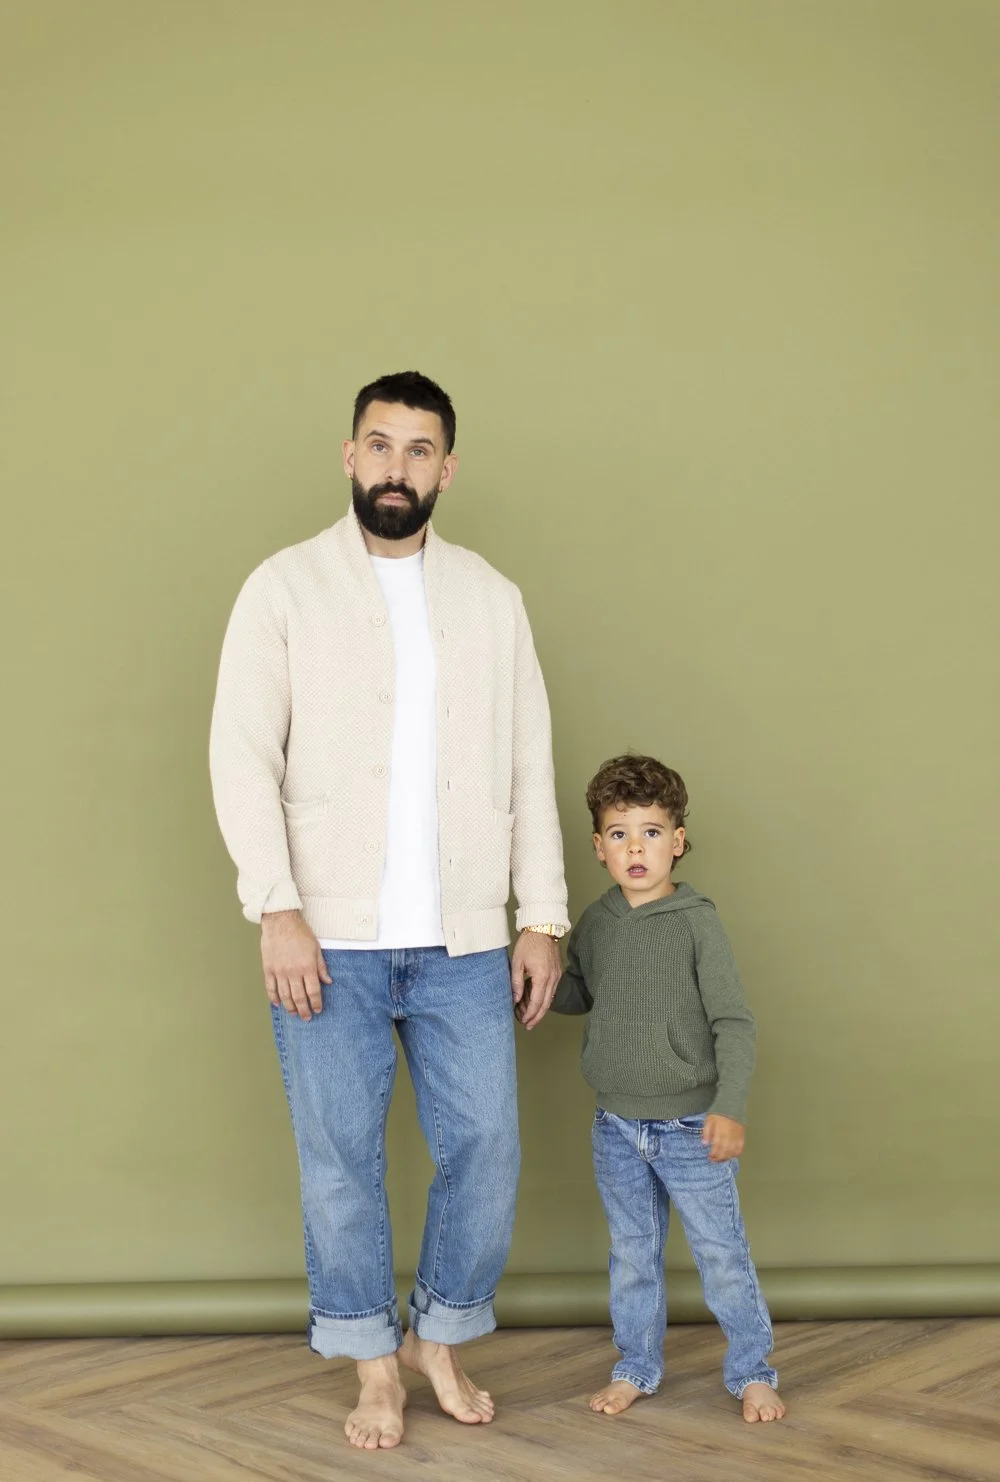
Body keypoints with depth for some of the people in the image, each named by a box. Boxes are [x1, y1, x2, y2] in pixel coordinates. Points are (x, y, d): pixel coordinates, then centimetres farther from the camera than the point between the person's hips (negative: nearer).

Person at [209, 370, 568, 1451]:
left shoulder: (492, 598, 9)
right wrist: (277, 909, -14)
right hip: (330, 941, -2)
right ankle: (375, 1368, 24)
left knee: (484, 1147, 5)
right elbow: (243, 754, -5)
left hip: (464, 944, 3)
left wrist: (544, 918, 4)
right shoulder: (285, 587, 1)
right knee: (341, 1157, 5)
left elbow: (530, 768, 9)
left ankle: (439, 1337, 29)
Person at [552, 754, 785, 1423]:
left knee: (722, 1254, 5)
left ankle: (752, 1372, 23)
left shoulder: (697, 922, -12)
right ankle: (637, 1368, 32)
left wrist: (730, 1107, -21)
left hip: (689, 1126, -4)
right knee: (632, 1255, 16)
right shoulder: (594, 923, 2)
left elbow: (734, 1022, -12)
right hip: (616, 1127, 4)